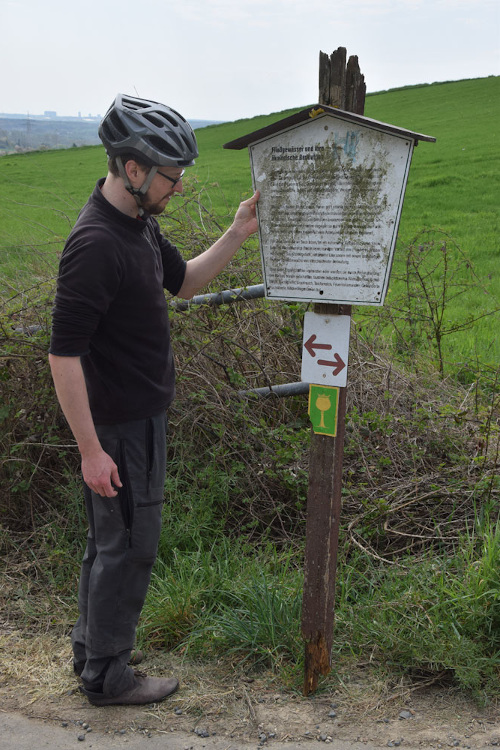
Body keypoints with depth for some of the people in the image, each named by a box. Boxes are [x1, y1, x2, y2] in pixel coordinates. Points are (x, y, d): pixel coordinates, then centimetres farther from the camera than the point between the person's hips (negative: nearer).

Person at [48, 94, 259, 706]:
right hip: (118, 427, -10)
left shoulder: (139, 223, 5)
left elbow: (183, 282, 19)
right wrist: (90, 449, -23)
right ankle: (107, 677, 23)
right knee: (127, 547, 4)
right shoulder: (94, 245, -26)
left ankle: (90, 649, 39)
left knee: (110, 540, 21)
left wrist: (237, 234, 5)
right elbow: (64, 355, -26)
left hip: (141, 414, 10)